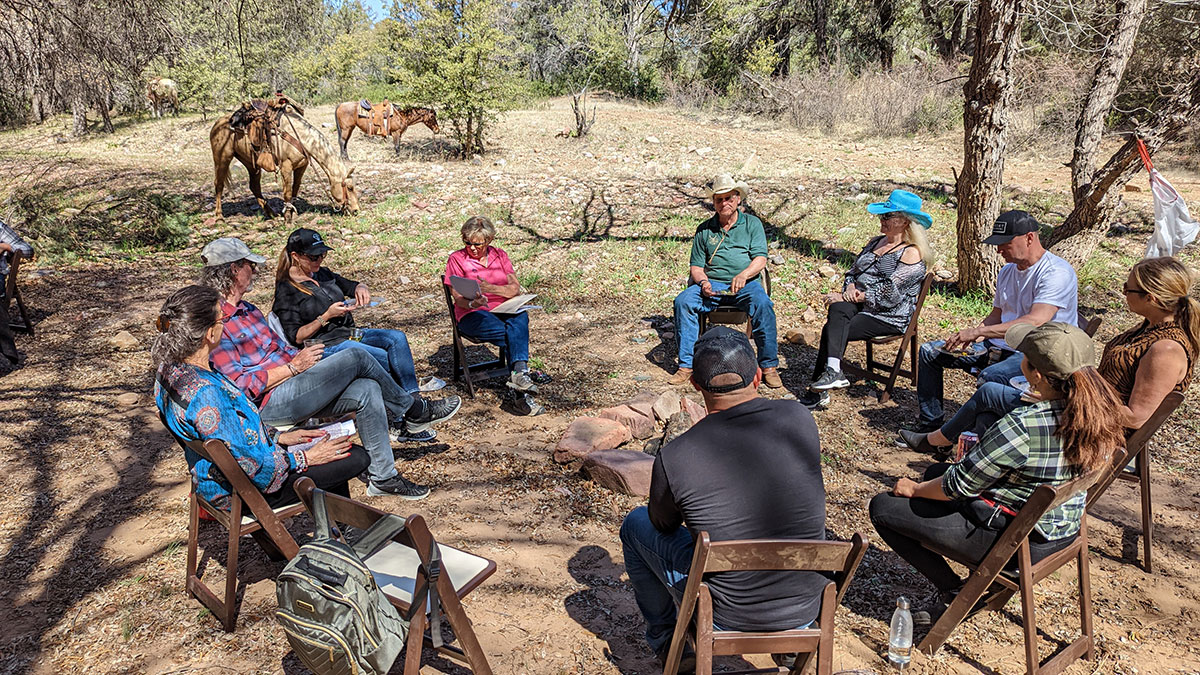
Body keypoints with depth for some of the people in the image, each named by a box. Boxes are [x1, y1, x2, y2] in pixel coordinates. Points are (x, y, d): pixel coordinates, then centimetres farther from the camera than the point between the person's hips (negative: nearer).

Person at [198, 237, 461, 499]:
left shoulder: (246, 310, 19)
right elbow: (240, 385, -18)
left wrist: (300, 358, 5)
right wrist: (293, 367, -16)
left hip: (290, 388, 9)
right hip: (269, 404, -9)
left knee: (366, 390, -12)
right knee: (356, 357, -18)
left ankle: (383, 477, -6)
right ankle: (414, 410, 2)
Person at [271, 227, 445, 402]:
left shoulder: (322, 273, 10)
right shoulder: (286, 291, -9)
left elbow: (351, 286, 22)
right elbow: (296, 337, -13)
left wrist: (361, 288, -4)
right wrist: (327, 316, -21)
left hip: (349, 332, 8)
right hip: (326, 345, -8)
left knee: (397, 337, -14)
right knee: (385, 358, -23)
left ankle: (412, 391, -16)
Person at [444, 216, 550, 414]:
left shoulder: (500, 255, 14)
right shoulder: (456, 259, 5)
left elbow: (515, 288, 3)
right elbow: (458, 298, -3)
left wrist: (491, 288, -16)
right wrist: (472, 303, -27)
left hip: (503, 310, 3)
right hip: (472, 316, -3)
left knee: (520, 317, -35)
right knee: (516, 335, -32)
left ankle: (518, 373, -48)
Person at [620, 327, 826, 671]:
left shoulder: (674, 457, -22)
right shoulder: (800, 419, -12)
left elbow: (663, 524, 0)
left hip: (728, 615, -3)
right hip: (808, 608, 4)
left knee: (636, 523, 18)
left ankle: (666, 640, 33)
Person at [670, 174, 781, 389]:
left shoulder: (752, 224, 11)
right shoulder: (704, 229, 16)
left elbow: (760, 258, -1)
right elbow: (696, 266, 15)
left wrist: (743, 275, -22)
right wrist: (703, 282, -9)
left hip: (746, 283, -2)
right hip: (712, 284, 2)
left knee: (763, 304, -34)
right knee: (683, 301, -26)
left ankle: (769, 366, -22)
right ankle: (687, 365, -21)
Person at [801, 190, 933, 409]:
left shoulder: (912, 254, -7)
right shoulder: (876, 242, 18)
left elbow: (890, 294, -15)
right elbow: (853, 271, 20)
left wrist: (859, 296, -14)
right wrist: (850, 289, -2)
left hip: (889, 316, -6)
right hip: (858, 305, 6)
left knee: (831, 330, -26)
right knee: (838, 311, -29)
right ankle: (833, 371, -39)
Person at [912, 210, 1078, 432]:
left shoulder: (1056, 272, -15)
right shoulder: (1007, 272, 13)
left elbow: (1035, 322, -28)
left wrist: (978, 332, -29)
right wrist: (969, 336, -2)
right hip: (1000, 346, 9)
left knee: (990, 376, -39)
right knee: (929, 352, 3)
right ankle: (931, 421, 8)